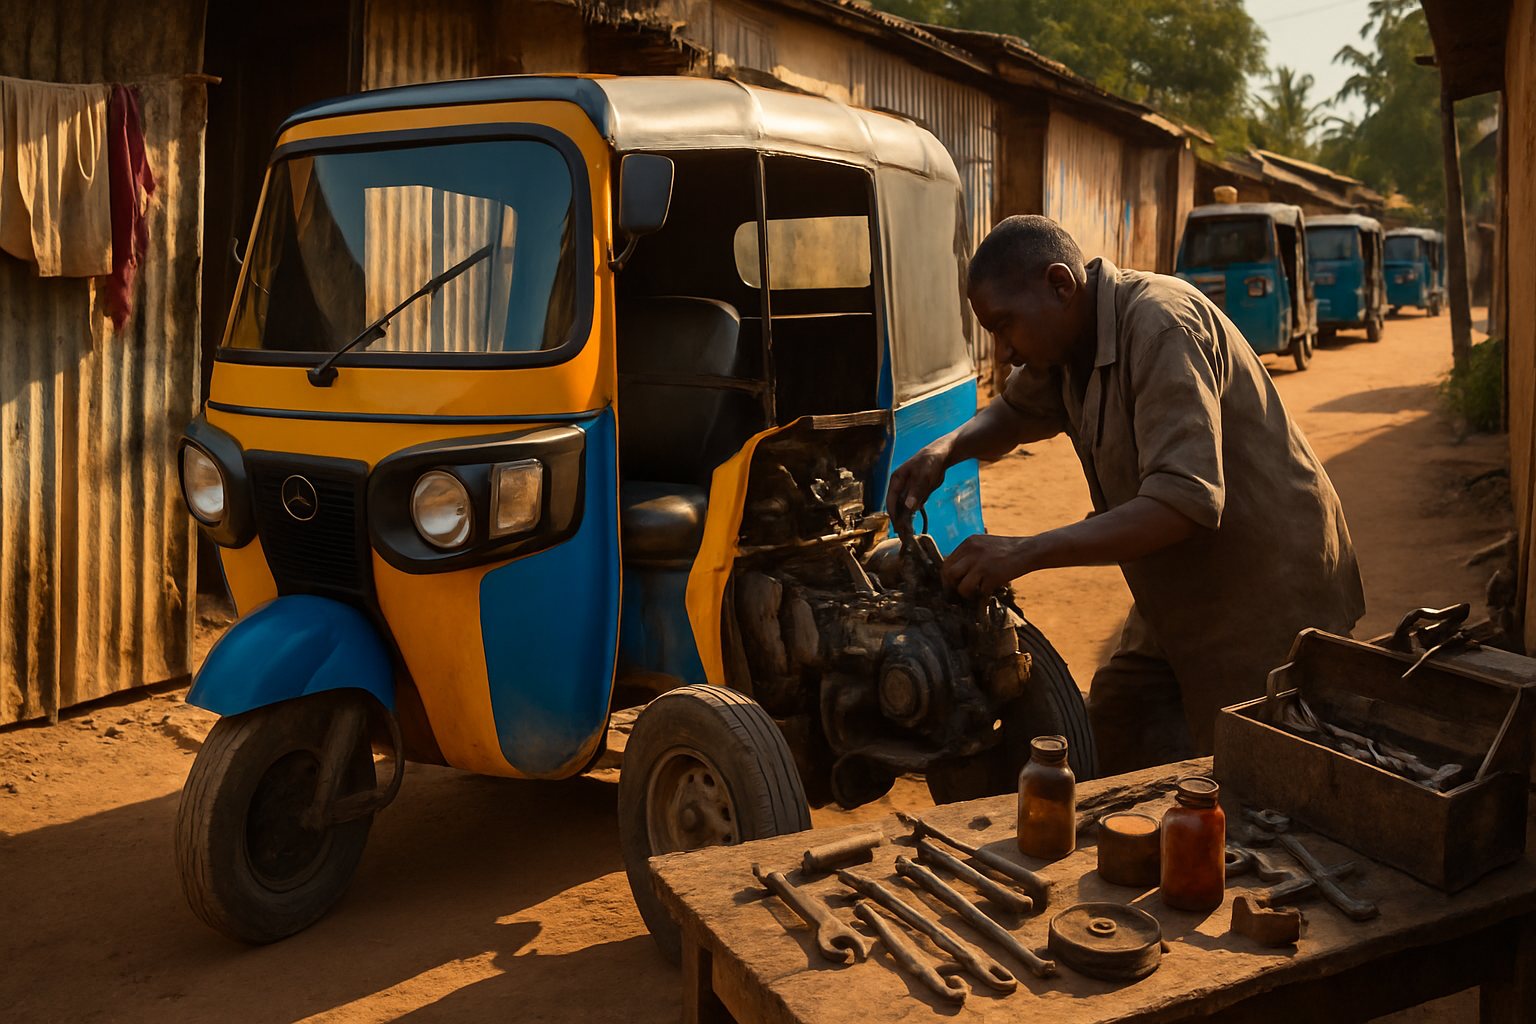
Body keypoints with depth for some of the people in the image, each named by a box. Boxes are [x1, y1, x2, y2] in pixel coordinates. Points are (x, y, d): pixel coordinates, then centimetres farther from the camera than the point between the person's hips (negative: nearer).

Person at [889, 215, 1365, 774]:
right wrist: (945, 449, -1)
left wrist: (1025, 553, -36)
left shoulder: (1161, 325, -26)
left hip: (1270, 598, -9)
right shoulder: (1071, 334, 2)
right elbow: (1015, 412, 21)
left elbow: (1186, 502, -35)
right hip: (1181, 600, 9)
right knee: (1112, 744, 9)